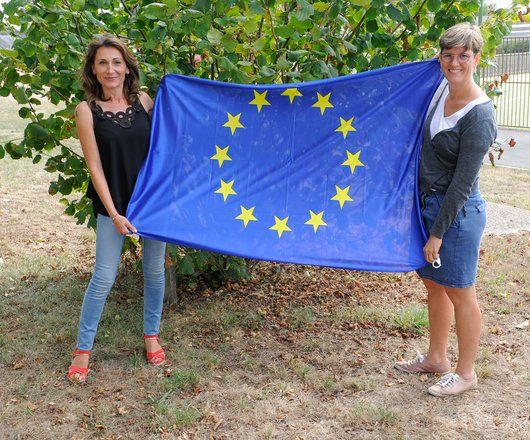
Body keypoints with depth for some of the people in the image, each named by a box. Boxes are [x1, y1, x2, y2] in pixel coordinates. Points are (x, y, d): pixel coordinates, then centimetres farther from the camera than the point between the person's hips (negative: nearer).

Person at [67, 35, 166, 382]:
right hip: (115, 203, -3)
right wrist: (114, 214, -13)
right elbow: (95, 167, -8)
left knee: (155, 270, 11)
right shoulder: (87, 110, -7)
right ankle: (83, 348, 18)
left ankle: (152, 336, 30)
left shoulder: (143, 100, 0)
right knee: (104, 277, 1)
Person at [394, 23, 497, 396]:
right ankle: (436, 358, 35)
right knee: (434, 284, 18)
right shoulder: (442, 90, 3)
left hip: (458, 212, -8)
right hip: (428, 201, 8)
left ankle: (466, 373, 21)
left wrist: (437, 233, -17)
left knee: (459, 292, 4)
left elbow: (462, 183, -20)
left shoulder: (479, 116, -21)